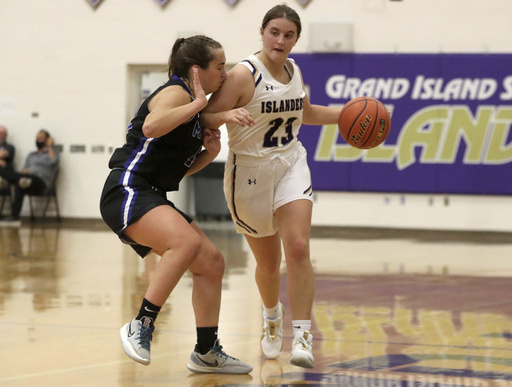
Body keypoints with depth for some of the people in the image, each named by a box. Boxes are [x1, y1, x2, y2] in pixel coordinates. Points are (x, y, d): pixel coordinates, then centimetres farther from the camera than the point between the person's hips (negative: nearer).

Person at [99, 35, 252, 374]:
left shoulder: (194, 108, 20)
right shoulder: (177, 93, -9)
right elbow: (152, 126, -32)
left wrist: (210, 153, 8)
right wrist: (197, 103, -20)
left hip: (152, 199, 11)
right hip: (127, 192, -11)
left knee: (212, 263, 11)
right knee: (187, 242, -34)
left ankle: (207, 353, 20)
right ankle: (141, 327, -28)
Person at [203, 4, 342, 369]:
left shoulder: (293, 70, 3)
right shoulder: (244, 74, -17)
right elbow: (207, 118, -20)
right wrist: (228, 114, -41)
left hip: (291, 164, 4)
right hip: (250, 171, -4)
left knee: (298, 247, -18)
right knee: (268, 263, 10)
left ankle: (303, 335, -17)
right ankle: (272, 315, 43)